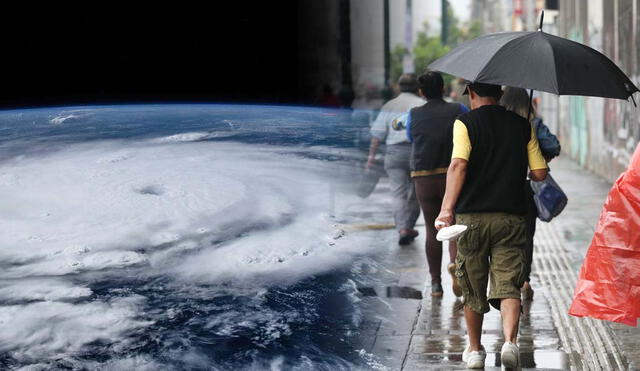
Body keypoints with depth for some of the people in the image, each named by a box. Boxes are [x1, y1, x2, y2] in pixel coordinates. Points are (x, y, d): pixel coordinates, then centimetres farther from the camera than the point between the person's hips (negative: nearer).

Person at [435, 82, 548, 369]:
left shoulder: (465, 122, -2)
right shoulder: (522, 125, 8)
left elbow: (458, 165, -17)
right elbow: (540, 173, 5)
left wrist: (447, 208, -20)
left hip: (472, 216, -1)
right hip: (511, 218, 1)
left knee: (473, 288, 11)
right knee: (508, 285, -1)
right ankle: (510, 341, -23)